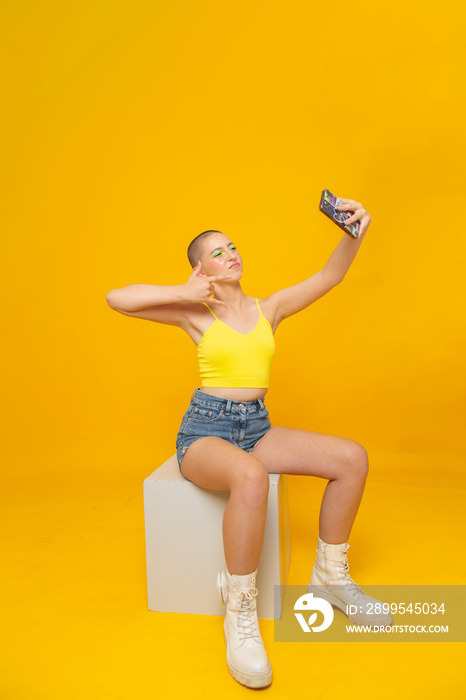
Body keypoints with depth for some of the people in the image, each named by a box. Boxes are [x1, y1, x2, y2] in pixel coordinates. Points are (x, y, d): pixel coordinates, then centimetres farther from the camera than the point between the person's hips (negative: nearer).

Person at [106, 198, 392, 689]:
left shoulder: (269, 308, 9)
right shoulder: (196, 313, 0)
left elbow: (329, 276, -2)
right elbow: (116, 299, -7)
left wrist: (354, 232, -19)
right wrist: (183, 294, -11)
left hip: (256, 427, 5)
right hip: (204, 429, -4)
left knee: (353, 457, -14)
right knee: (251, 476, -39)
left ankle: (330, 576, 4)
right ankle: (240, 616, -19)